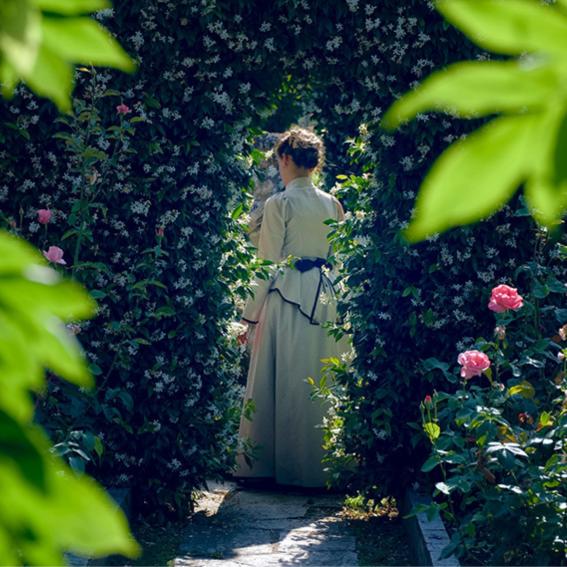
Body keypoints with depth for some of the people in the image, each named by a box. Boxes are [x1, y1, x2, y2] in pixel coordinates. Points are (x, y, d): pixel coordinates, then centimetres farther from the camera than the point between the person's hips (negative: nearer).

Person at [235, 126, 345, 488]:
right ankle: (316, 465, 14)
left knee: (281, 380, 1)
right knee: (318, 380, 9)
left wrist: (251, 314, -3)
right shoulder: (332, 204, 7)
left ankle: (267, 463, 7)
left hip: (286, 295, -5)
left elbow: (268, 264, -9)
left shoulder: (279, 204, -9)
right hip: (324, 295, 5)